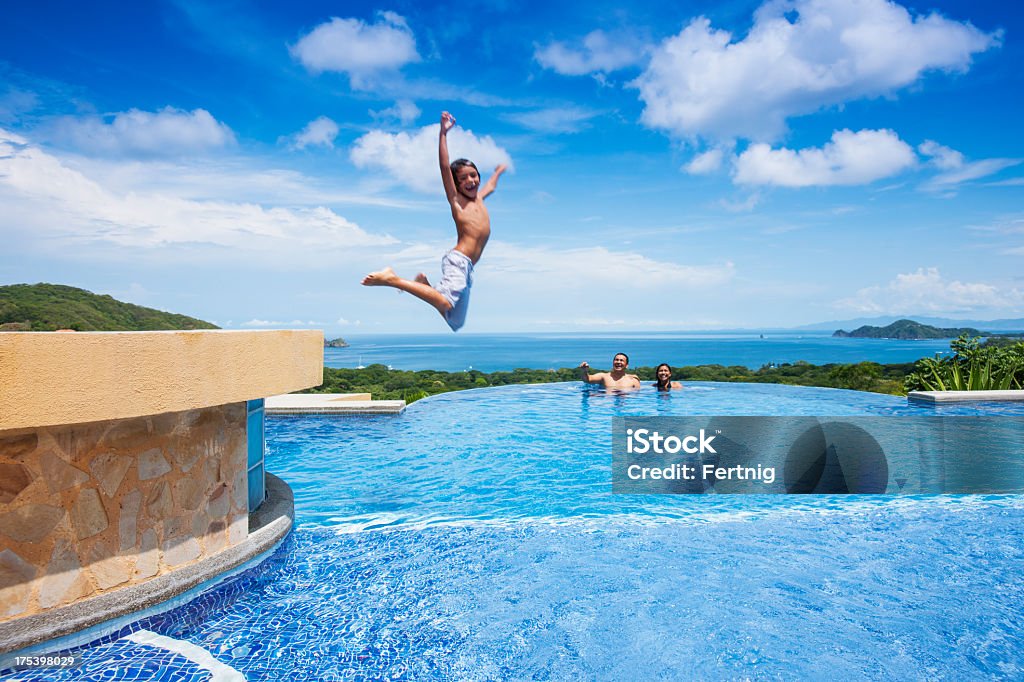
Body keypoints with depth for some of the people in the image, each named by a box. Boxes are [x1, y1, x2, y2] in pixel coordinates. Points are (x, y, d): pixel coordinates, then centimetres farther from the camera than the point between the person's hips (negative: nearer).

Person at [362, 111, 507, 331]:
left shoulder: (478, 199, 23)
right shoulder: (456, 200, 3)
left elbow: (491, 186, 46)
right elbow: (444, 167, -9)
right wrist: (444, 133, -15)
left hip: (466, 268, 8)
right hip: (458, 260, -8)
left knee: (455, 323, 5)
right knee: (445, 303, -35)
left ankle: (425, 284, 17)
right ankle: (393, 279, -26)